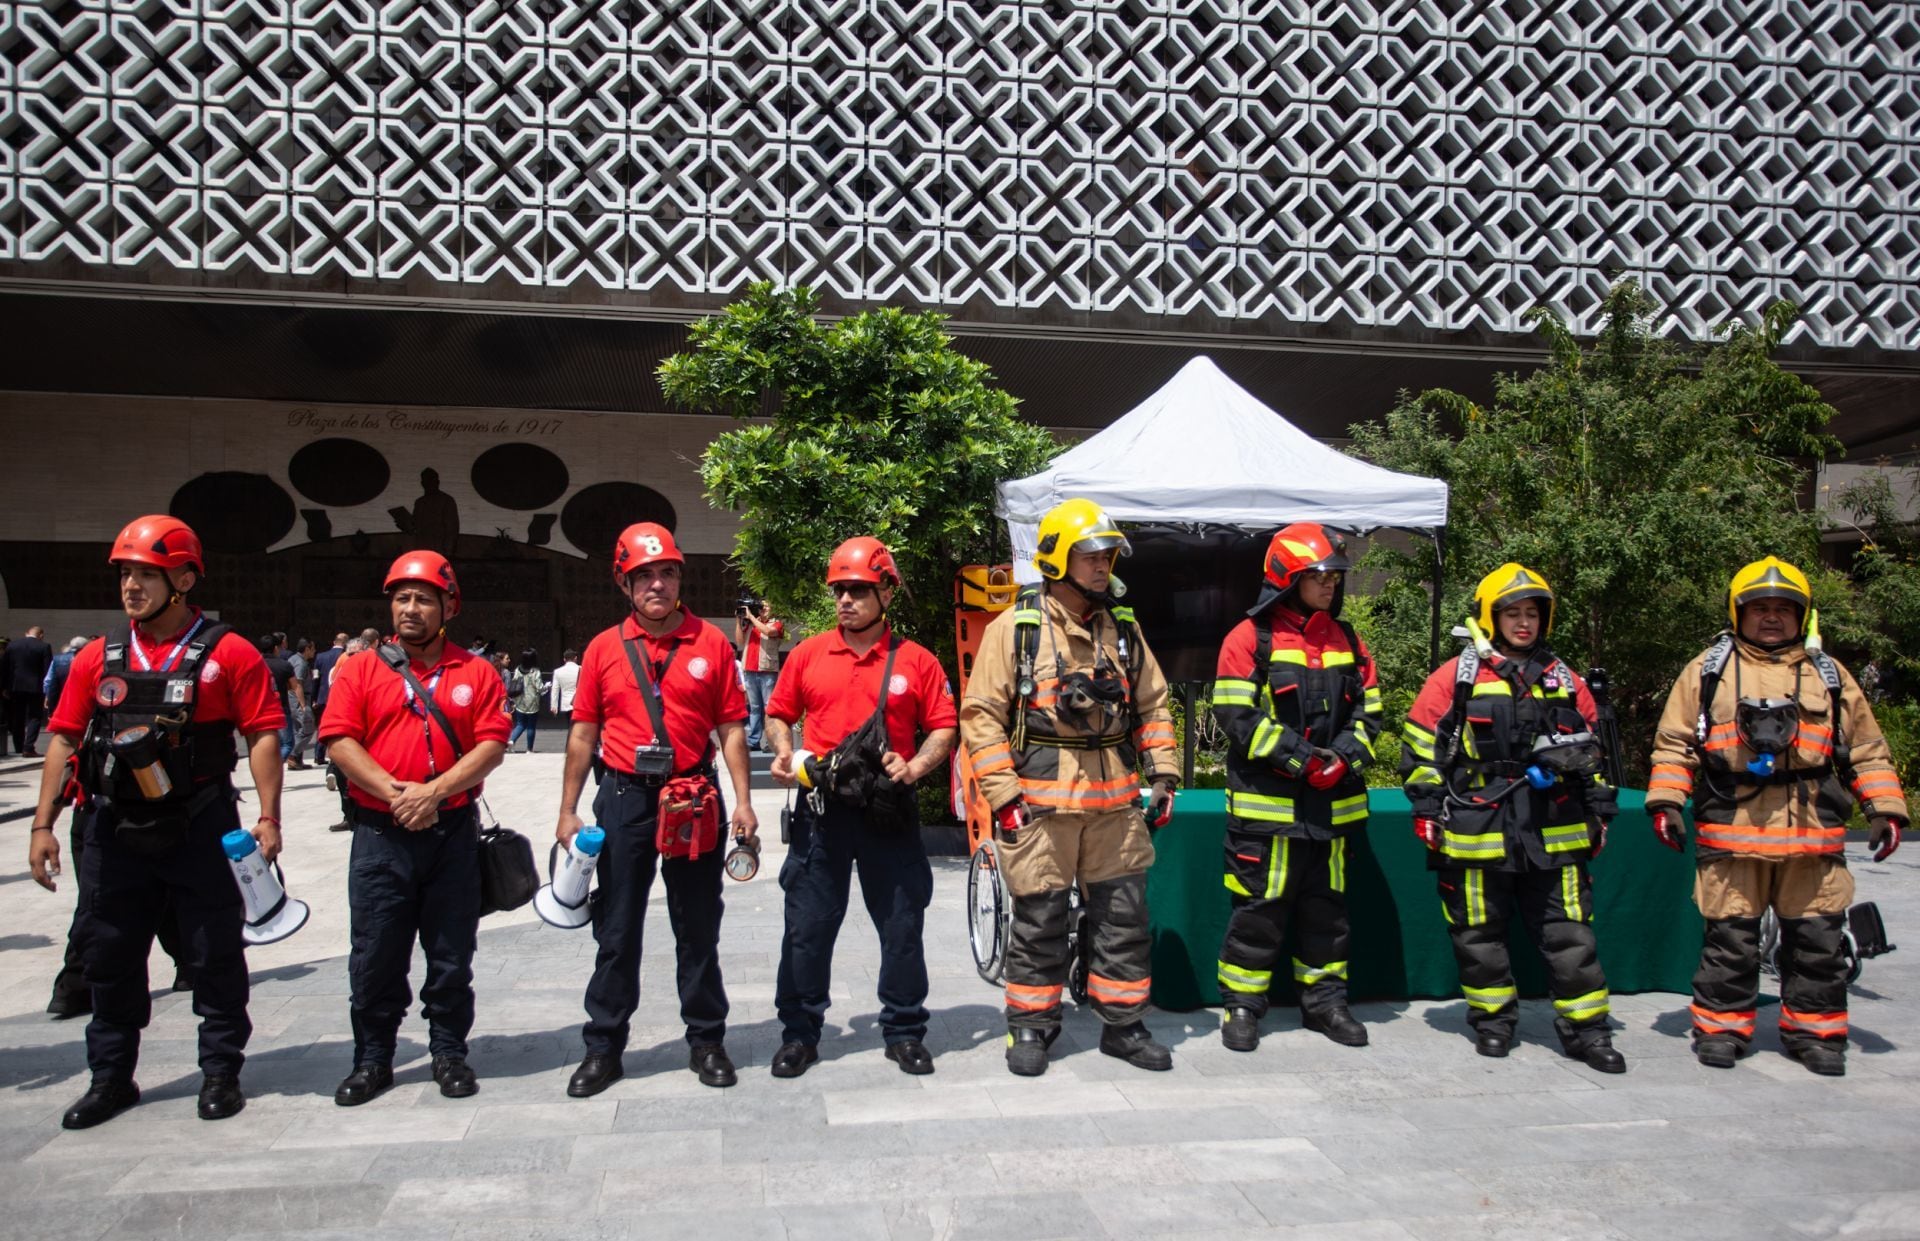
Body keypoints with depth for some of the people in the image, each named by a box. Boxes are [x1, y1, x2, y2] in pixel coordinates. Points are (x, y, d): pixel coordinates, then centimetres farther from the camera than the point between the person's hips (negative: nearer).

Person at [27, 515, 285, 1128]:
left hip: (201, 829, -4)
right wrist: (43, 825, 4)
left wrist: (268, 816, -14)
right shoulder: (98, 657, 6)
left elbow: (263, 734, -8)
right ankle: (111, 1077, 28)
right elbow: (64, 739, 9)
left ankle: (221, 1071, 21)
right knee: (109, 958, 13)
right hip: (114, 831, 4)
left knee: (216, 956, 6)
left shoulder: (228, 654, -6)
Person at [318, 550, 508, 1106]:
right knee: (375, 955, 6)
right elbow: (339, 741, -4)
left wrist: (436, 790, -16)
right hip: (380, 833, 0)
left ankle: (449, 1052, 22)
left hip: (453, 832, 0)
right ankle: (373, 1059, 21)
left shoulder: (475, 673, 6)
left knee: (452, 954, 8)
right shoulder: (359, 670, 5)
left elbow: (492, 744, -3)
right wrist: (395, 792, -15)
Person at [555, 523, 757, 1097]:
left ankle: (706, 1040, 22)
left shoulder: (711, 642, 1)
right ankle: (604, 1046, 20)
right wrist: (567, 810, 4)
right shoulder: (604, 648, 4)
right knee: (616, 930, 8)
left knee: (698, 928, 10)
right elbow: (583, 733, 7)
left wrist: (743, 802, -4)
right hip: (625, 798, 1)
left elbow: (731, 727, 2)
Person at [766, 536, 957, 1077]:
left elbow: (943, 728, 3)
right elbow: (779, 714, 14)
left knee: (902, 926, 7)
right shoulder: (807, 654, 5)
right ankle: (799, 1033, 21)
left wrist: (914, 767, -13)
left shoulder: (916, 661, 1)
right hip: (821, 809, 1)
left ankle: (904, 1032, 23)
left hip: (889, 810, -1)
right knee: (807, 925, 7)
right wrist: (784, 754, -4)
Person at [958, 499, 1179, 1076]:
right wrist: (1003, 795, -10)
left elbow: (1153, 706, 18)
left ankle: (1122, 1026, 24)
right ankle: (1030, 1028, 20)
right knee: (1039, 921, 5)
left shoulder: (1123, 629, 11)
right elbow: (981, 715, -5)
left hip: (1115, 801, 5)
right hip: (1041, 802, -4)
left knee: (1125, 915, 9)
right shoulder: (1015, 628, -4)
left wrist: (1164, 775, 9)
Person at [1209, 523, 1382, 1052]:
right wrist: (1301, 759, -17)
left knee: (1328, 905, 15)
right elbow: (1237, 715, -13)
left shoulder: (1347, 641, 11)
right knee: (1259, 908, 0)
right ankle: (1241, 1006, 12)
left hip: (1333, 804, 6)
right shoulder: (1250, 638, -6)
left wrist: (1345, 757, -8)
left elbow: (1368, 712, 11)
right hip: (1267, 804, -5)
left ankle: (1324, 1000, 28)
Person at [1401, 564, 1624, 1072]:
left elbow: (1591, 749, 20)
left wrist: (1599, 810, 17)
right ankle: (1493, 1021, 23)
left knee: (1570, 935, 4)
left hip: (1555, 835, 3)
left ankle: (1586, 1029, 15)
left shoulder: (1565, 681, 12)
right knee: (1480, 934, 7)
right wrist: (1427, 810, -4)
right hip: (1476, 834, -2)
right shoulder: (1455, 678, -1)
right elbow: (1421, 746, 0)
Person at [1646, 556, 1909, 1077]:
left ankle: (1814, 1031, 22)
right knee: (1730, 937, 2)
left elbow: (1867, 750, 17)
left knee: (1818, 938, 7)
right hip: (1732, 832, -2)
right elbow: (1675, 742, 6)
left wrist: (1886, 810, 8)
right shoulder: (1708, 670, 9)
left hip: (1813, 835, 2)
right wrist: (1666, 801, -4)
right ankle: (1721, 1026, 14)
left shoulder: (1829, 675, 16)